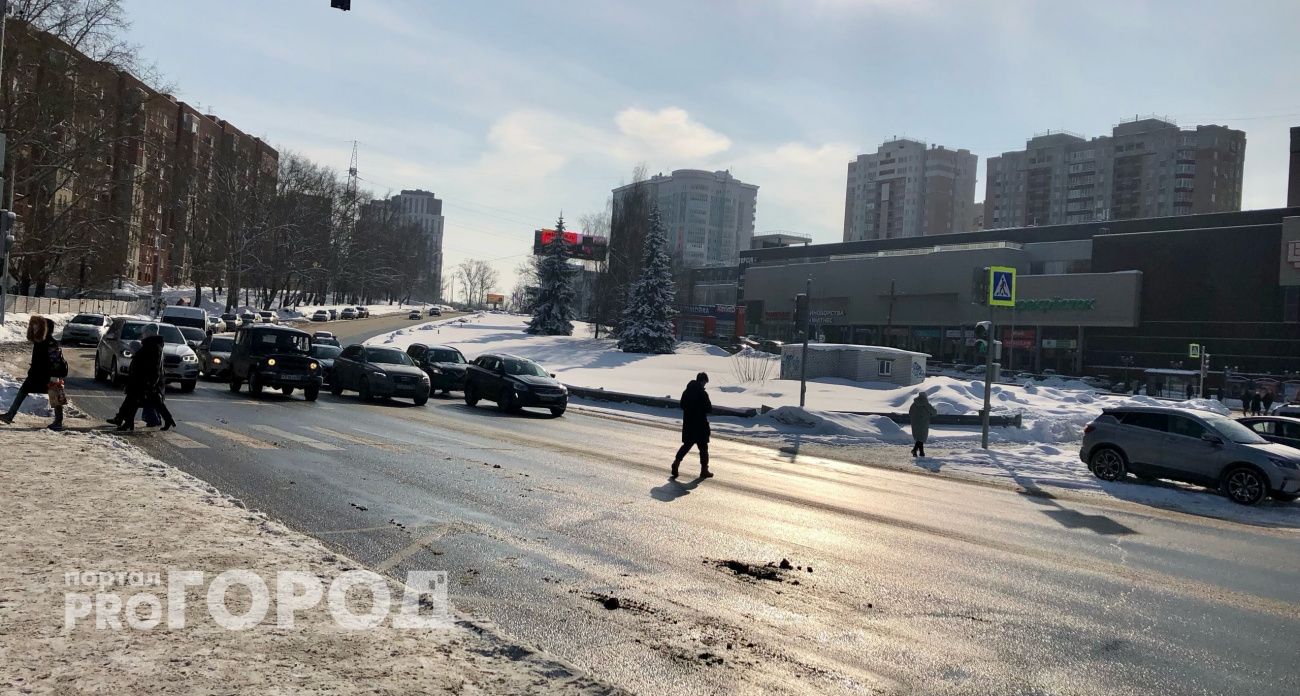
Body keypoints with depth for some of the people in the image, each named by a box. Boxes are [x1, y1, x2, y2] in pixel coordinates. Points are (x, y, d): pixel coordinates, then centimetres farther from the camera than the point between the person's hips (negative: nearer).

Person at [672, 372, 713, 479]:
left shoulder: (686, 392, 4)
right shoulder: (702, 394, -16)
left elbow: (682, 406, 13)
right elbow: (709, 409, -14)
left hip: (687, 423, 6)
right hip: (700, 424, -5)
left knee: (687, 445, 17)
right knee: (703, 447, 6)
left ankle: (677, 461, 2)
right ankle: (704, 470, 10)